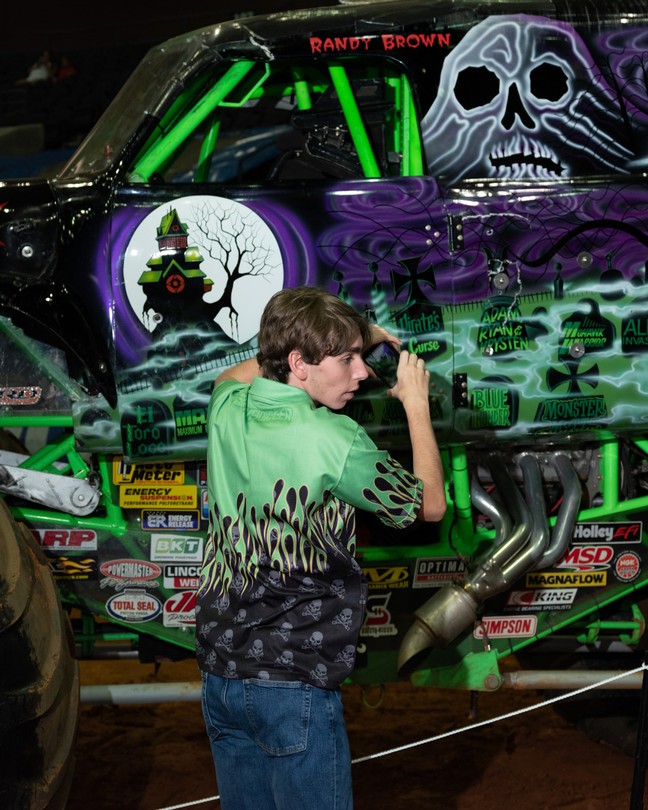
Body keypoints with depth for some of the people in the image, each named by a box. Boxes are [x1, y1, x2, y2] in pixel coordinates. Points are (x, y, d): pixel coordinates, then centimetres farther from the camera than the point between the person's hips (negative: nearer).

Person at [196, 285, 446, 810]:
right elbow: (430, 504, -1)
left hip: (221, 671, 7)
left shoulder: (227, 411, 0)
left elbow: (231, 376, 29)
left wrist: (348, 341, 24)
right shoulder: (335, 441, -18)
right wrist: (417, 402, 10)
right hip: (295, 683, -7)